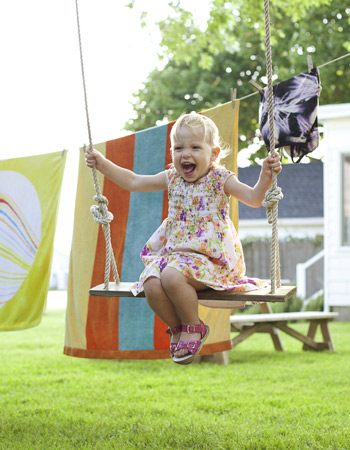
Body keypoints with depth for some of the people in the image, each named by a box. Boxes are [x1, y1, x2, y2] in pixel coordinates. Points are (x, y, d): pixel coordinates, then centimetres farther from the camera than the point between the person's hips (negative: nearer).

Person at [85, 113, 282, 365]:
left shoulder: (220, 180, -1)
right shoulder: (172, 179, 11)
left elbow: (254, 199, -10)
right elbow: (132, 182, 20)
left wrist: (266, 175, -27)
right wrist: (103, 164, 15)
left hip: (209, 256, -5)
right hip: (173, 251, 5)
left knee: (172, 276, -33)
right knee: (151, 285, -23)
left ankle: (193, 326, -5)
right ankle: (177, 327, 7)